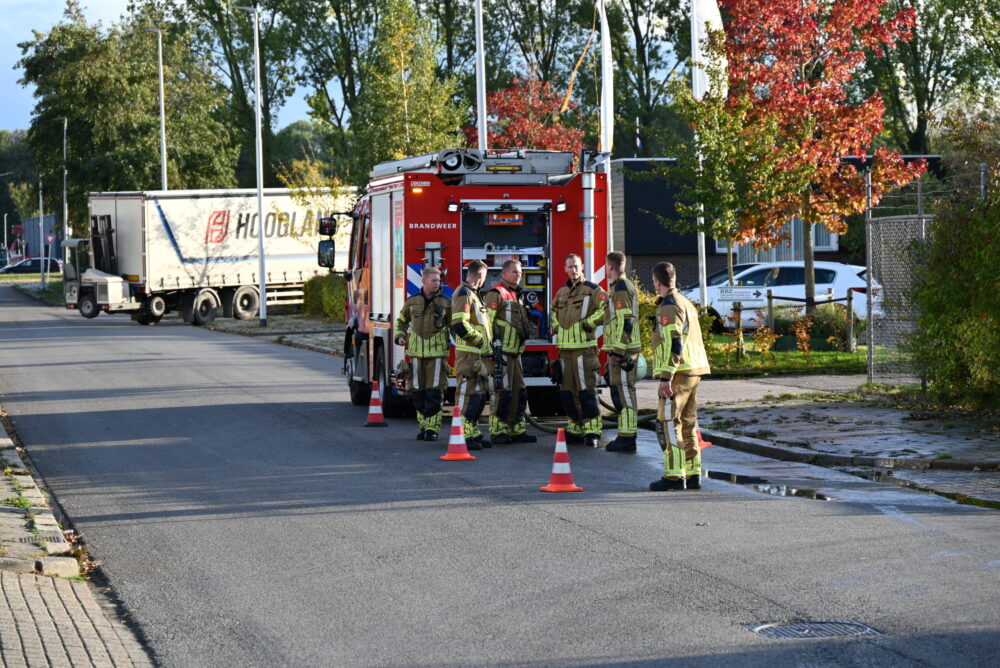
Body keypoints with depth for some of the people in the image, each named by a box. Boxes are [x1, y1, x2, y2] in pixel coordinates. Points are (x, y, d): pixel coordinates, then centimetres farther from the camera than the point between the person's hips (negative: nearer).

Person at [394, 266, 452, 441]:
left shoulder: (445, 302, 3)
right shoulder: (412, 302, 7)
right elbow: (401, 320, 23)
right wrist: (400, 336, 7)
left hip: (437, 353, -2)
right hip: (417, 353, 2)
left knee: (434, 392, -6)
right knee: (418, 392, 4)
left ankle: (433, 428, -3)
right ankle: (423, 425, 16)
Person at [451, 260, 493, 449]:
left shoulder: (473, 294, 21)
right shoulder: (464, 294, -11)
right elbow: (459, 325, -21)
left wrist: (487, 347, 17)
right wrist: (482, 341, -15)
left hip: (479, 355, 10)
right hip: (469, 355, -10)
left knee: (480, 396, 14)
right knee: (468, 393, -11)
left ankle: (473, 433, 20)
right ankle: (463, 436, -11)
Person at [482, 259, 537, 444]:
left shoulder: (516, 295, 21)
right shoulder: (496, 294, -9)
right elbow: (488, 322, -16)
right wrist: (494, 348, -21)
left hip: (515, 352, 10)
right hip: (502, 352, -10)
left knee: (519, 392, 9)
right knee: (502, 392, -10)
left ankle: (517, 430, 14)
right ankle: (497, 431, -6)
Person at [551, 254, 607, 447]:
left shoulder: (592, 290, -4)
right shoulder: (561, 292, 17)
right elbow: (554, 310, 35)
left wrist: (588, 323, -15)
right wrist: (556, 326, 17)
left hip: (584, 349, -7)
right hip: (565, 349, 7)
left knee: (587, 391, -11)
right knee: (568, 391, 8)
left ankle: (592, 431, -10)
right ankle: (576, 428, 16)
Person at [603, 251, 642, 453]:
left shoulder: (621, 288, -13)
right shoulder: (622, 286, 19)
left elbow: (625, 321, -21)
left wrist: (618, 350, -22)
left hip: (622, 350, -10)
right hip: (620, 350, 10)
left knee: (624, 391, -9)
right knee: (618, 391, 12)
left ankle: (627, 438, -10)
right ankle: (625, 436, 16)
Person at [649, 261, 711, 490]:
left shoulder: (670, 307, -12)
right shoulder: (687, 304, 19)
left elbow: (673, 344, -20)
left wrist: (666, 378, -23)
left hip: (678, 372, -10)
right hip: (694, 372, 10)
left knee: (668, 423, -8)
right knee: (688, 424, 12)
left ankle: (674, 475, -11)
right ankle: (692, 474, 13)